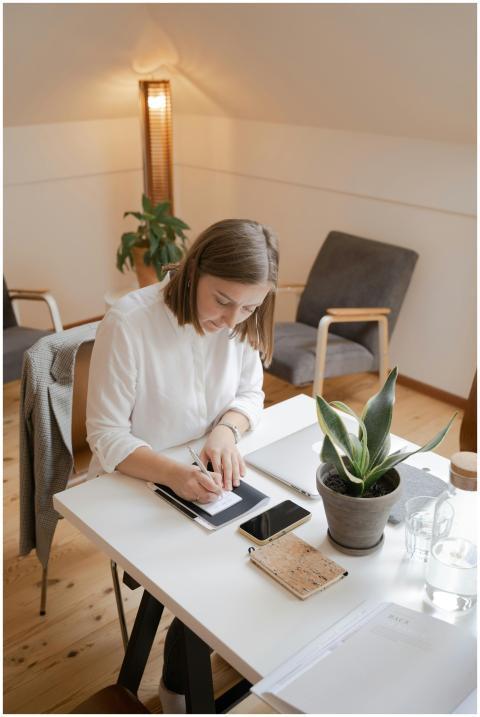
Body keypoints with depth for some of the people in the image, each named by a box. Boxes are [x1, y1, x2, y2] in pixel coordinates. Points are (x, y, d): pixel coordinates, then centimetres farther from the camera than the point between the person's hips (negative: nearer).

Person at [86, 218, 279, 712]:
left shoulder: (240, 322, -10)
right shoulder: (128, 323, -25)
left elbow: (250, 394, 2)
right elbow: (106, 436, -21)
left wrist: (226, 429, -20)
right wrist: (174, 475, -37)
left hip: (206, 479, 5)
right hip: (135, 485, -4)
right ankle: (179, 690, 16)